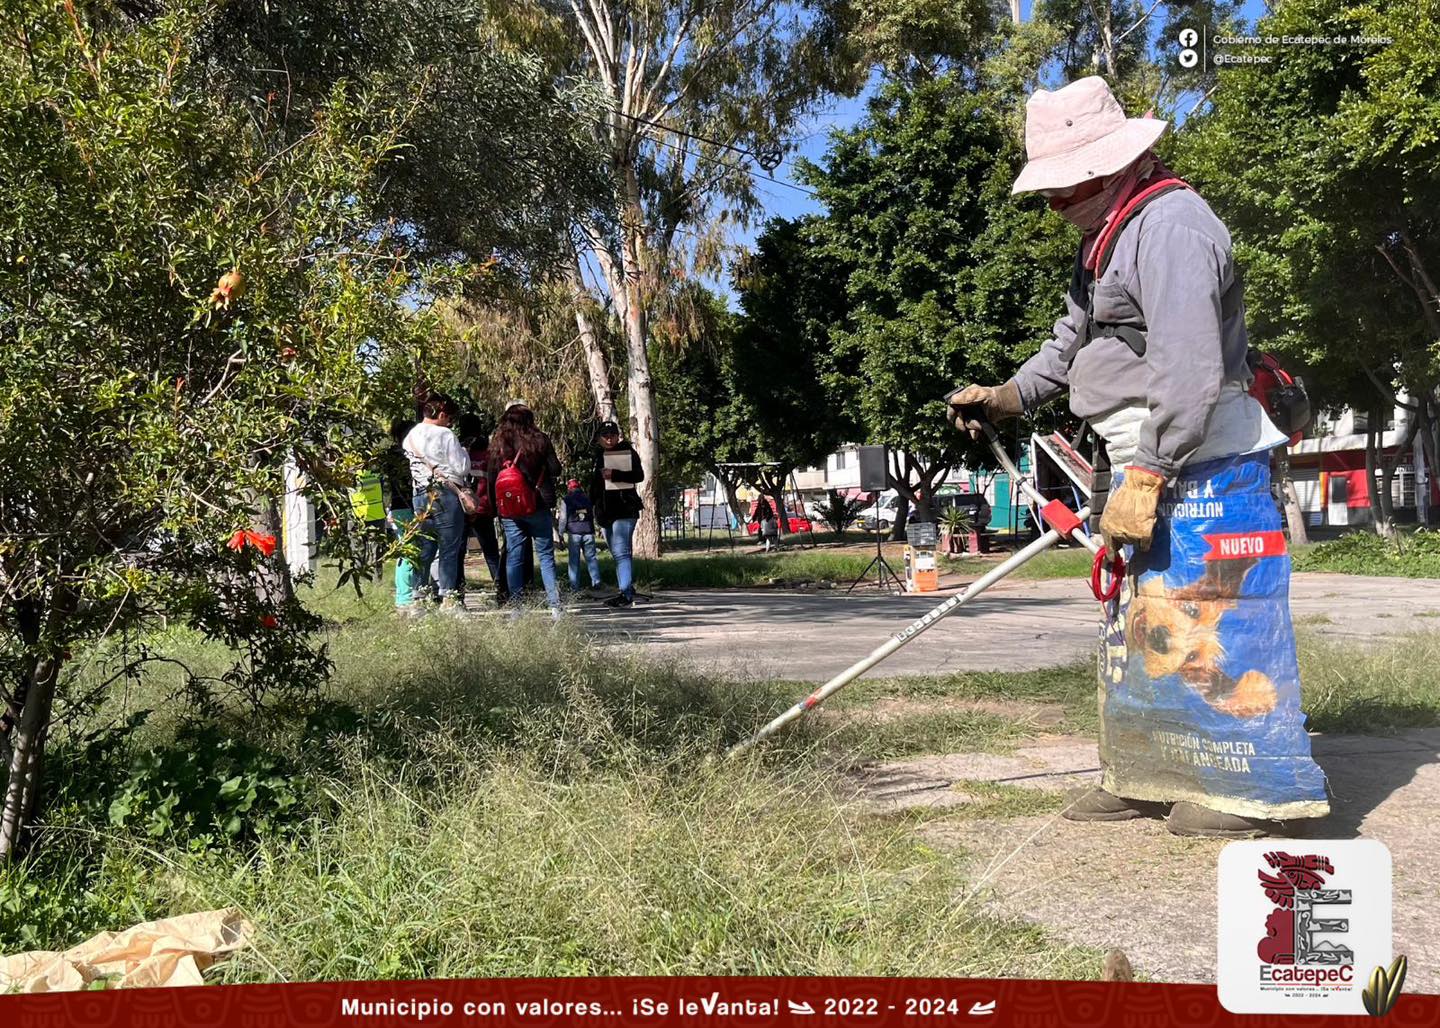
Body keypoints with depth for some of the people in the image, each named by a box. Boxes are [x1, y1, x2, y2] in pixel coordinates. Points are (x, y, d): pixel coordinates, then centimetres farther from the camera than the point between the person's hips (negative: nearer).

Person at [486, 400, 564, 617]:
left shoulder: (497, 443, 2)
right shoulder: (539, 439, -5)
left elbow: (490, 479, 4)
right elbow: (555, 470, -4)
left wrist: (496, 508, 12)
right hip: (537, 507, -2)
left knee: (513, 557, 7)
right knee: (546, 555, 3)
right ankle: (555, 605, -2)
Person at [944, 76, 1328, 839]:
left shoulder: (1170, 224, -16)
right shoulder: (1106, 238, 18)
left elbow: (1189, 369, -24)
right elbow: (1073, 345, 23)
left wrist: (1145, 476, -25)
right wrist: (1005, 396, 9)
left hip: (1198, 463, -11)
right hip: (1147, 466, 11)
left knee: (1207, 620, -6)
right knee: (1140, 623, 14)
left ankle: (1255, 788, 5)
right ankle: (1150, 775, 24)